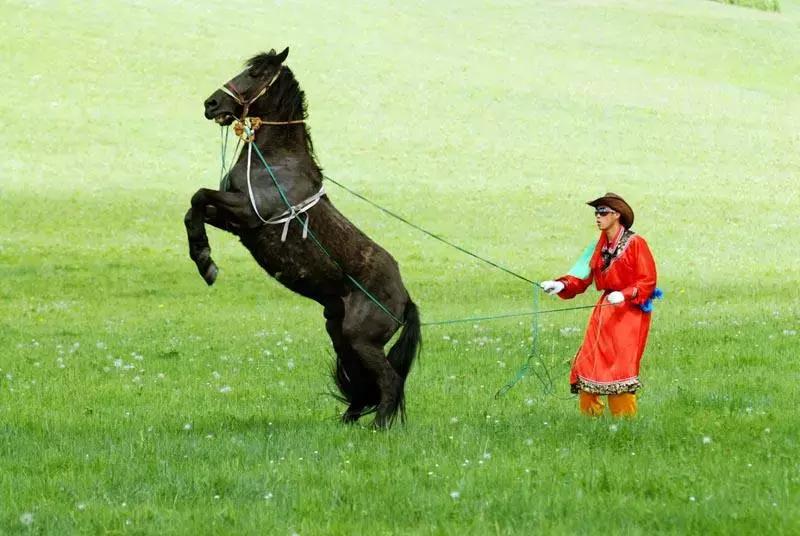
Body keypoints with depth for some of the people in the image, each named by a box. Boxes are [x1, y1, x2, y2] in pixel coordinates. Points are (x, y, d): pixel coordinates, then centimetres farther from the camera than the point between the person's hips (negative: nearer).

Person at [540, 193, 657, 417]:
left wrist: (625, 295, -22)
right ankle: (590, 416, 10)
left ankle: (624, 419, -4)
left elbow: (648, 281, -9)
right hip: (604, 311, 7)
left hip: (629, 312, -7)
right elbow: (580, 277, 5)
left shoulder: (635, 244, -6)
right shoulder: (598, 247, 13)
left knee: (620, 367, -11)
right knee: (587, 364, 1)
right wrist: (561, 285, -13)